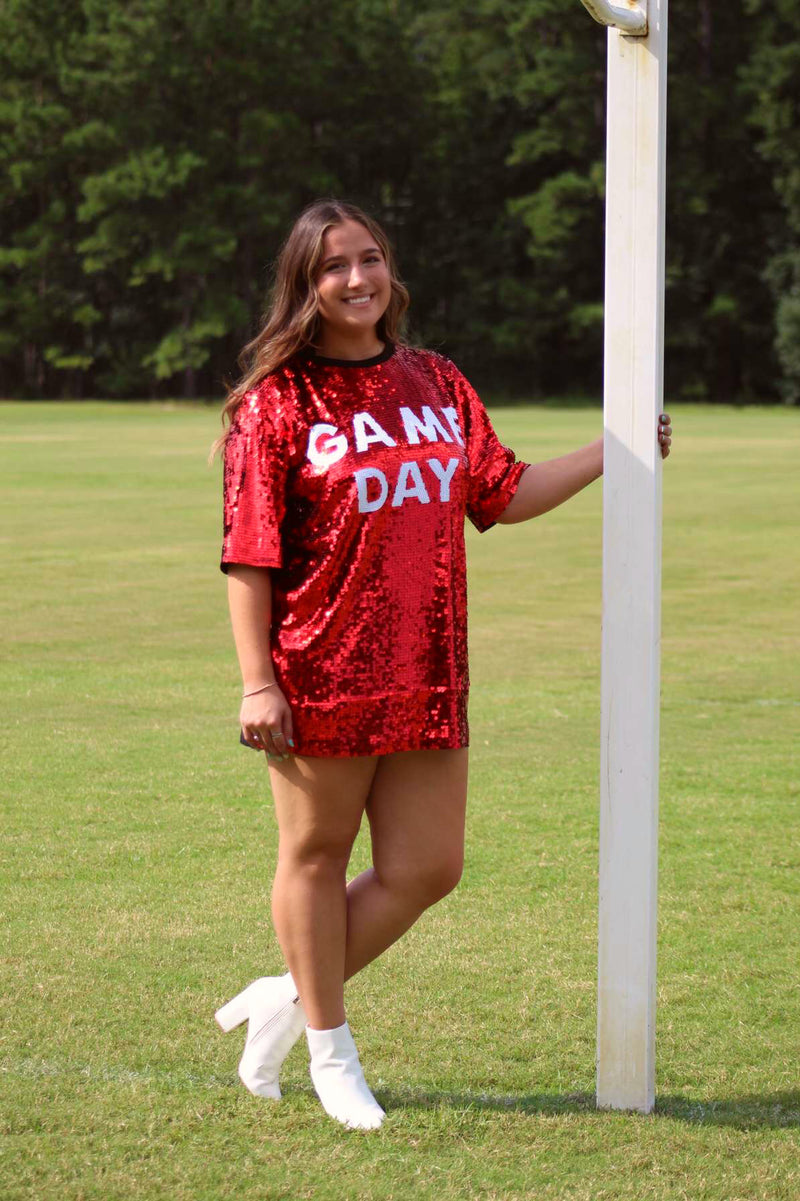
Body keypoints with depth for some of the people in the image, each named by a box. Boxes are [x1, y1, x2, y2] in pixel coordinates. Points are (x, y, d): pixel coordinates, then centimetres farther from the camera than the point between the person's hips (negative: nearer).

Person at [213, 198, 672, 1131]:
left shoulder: (437, 384, 11)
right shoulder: (278, 401, -6)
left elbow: (503, 495, 18)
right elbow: (250, 554, -8)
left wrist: (609, 453, 14)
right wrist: (257, 682, -13)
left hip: (426, 675, 6)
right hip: (322, 674, -5)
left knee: (427, 870, 5)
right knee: (317, 856, 7)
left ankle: (289, 999, 24)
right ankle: (329, 1048, 24)